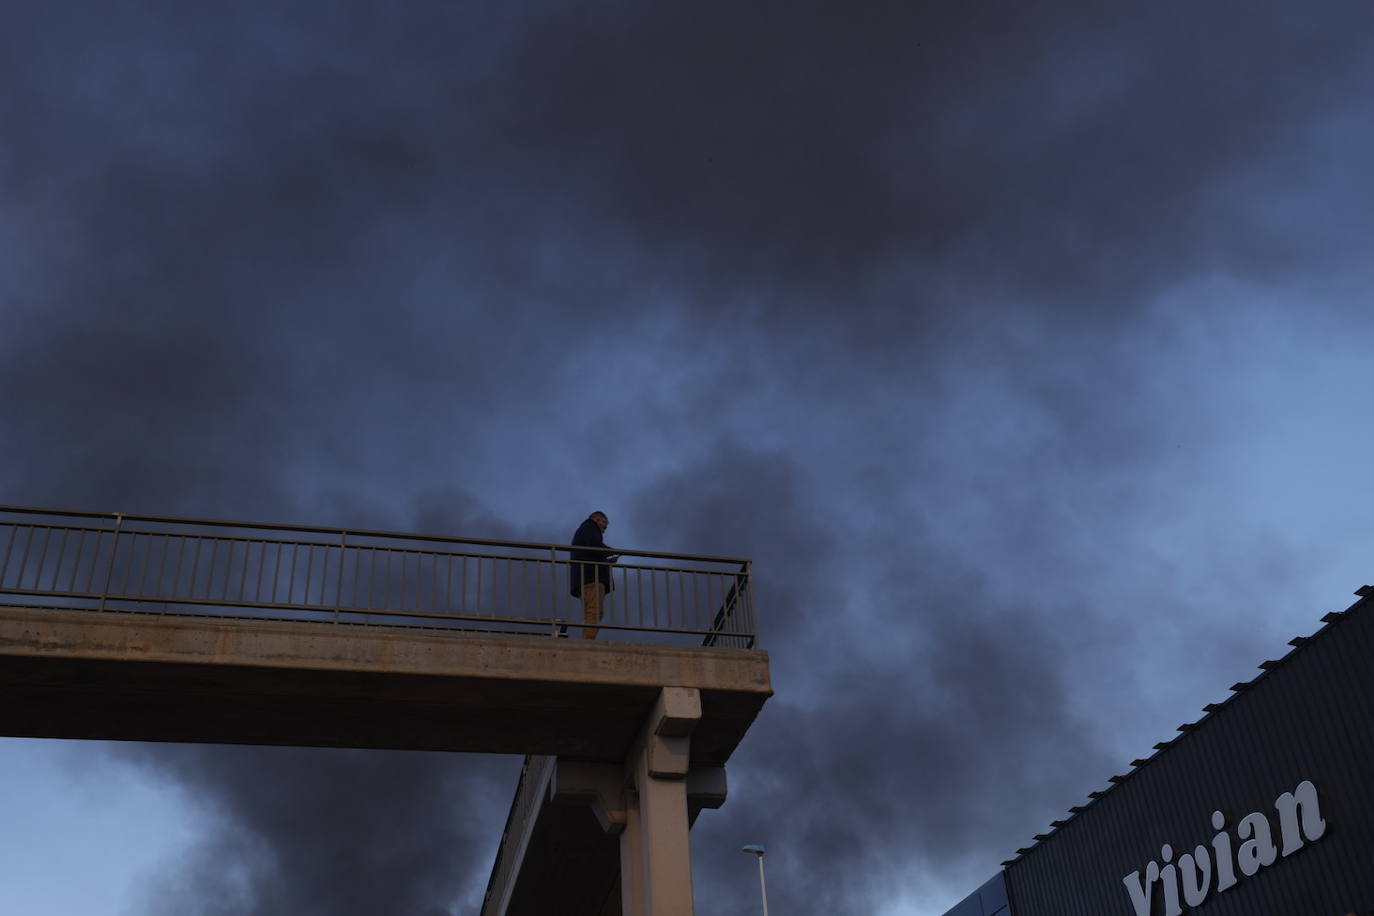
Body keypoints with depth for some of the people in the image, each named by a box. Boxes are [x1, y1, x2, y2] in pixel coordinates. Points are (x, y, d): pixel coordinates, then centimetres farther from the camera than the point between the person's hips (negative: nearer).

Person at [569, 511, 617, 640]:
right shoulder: (590, 527, 8)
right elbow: (595, 546, -11)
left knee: (590, 615, 0)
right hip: (592, 577, -10)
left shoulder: (580, 532, 36)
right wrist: (612, 553, 5)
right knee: (595, 612, -22)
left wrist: (606, 560, 25)